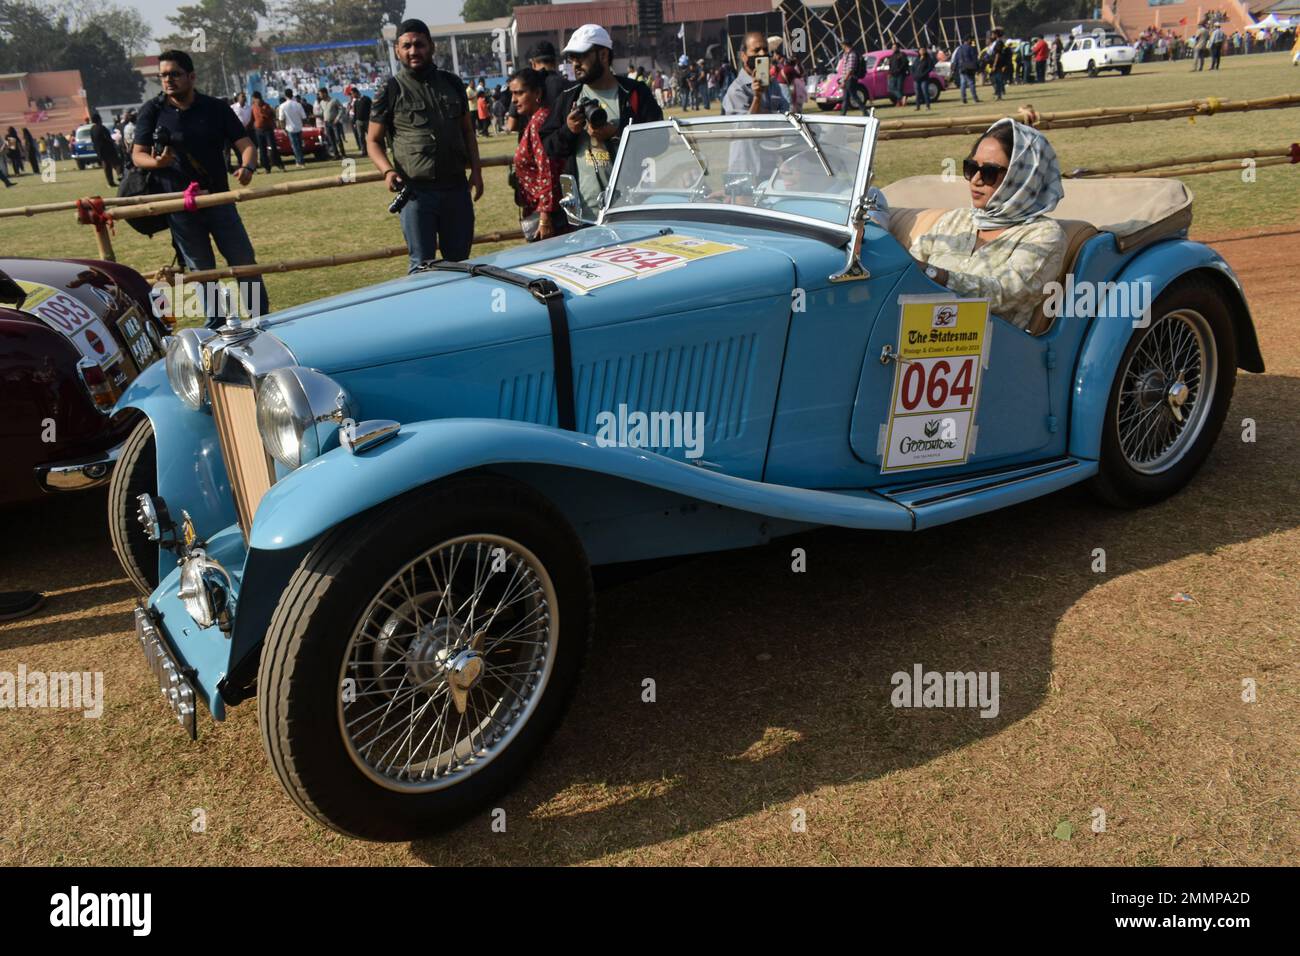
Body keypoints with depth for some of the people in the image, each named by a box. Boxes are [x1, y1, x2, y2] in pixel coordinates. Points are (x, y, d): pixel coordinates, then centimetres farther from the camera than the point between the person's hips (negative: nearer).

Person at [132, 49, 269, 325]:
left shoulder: (216, 108, 0)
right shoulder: (152, 111, 0)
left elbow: (244, 142, -5)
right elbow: (137, 154, 1)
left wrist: (247, 167, -28)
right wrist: (156, 162, -23)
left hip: (219, 199, 0)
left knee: (245, 263, 3)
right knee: (201, 271, 8)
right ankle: (215, 326, 18)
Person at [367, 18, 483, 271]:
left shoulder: (452, 83, 11)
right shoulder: (390, 91, 0)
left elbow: (467, 131, 18)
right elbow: (373, 141, 3)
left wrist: (476, 171, 7)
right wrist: (388, 171, -15)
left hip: (457, 188, 4)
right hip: (415, 191, -3)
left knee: (460, 263, 10)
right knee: (423, 266, -3)